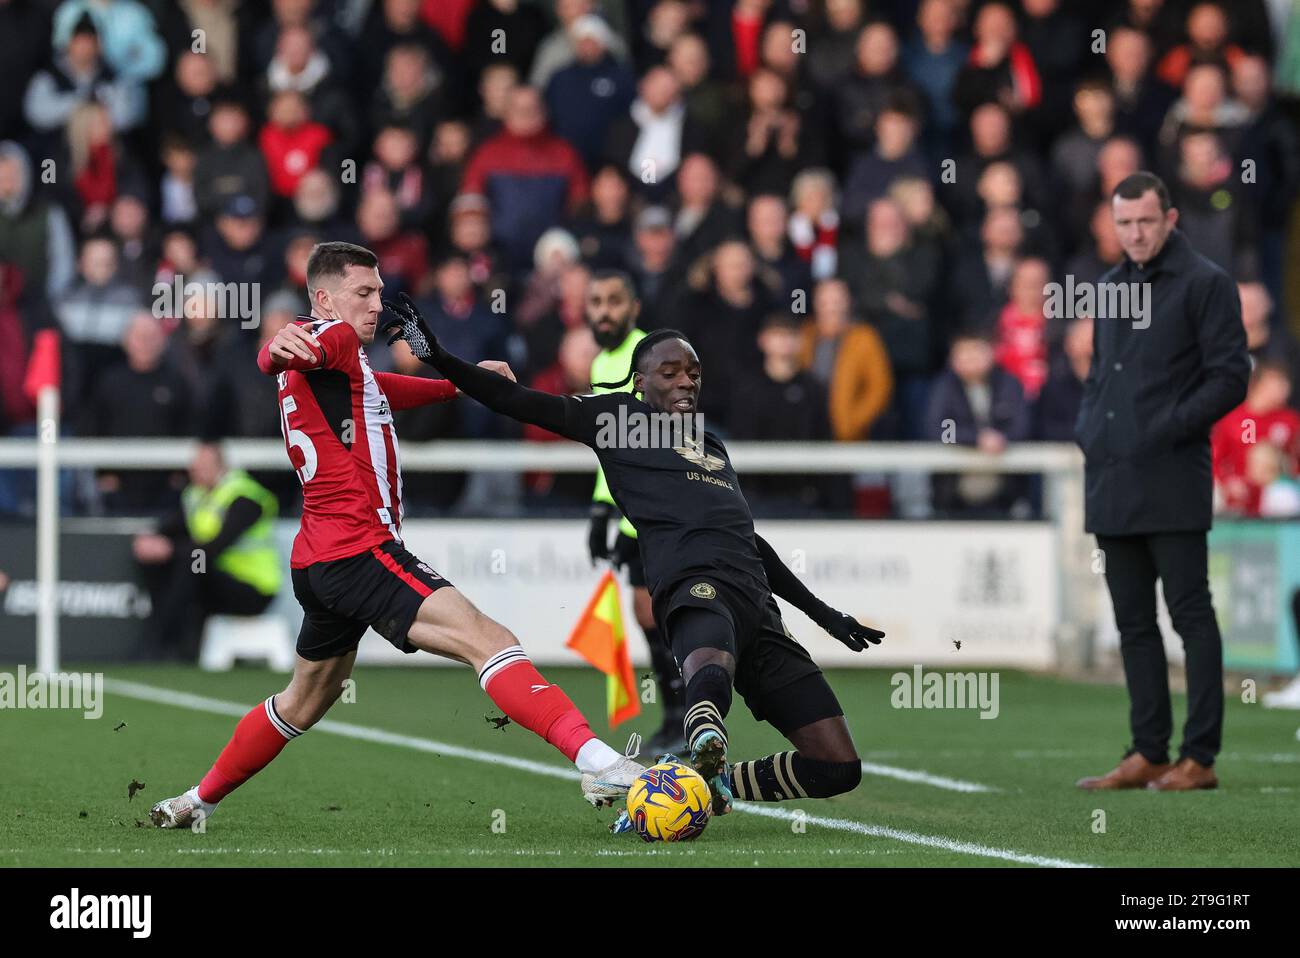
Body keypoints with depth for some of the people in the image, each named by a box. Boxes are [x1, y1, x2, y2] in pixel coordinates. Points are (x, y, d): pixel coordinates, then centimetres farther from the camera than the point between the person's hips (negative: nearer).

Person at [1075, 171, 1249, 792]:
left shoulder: (1204, 284, -4)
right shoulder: (1110, 288, 17)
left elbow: (1230, 376, -9)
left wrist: (1170, 427, -16)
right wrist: (1087, 428, 9)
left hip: (1173, 484, -7)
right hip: (1111, 485, 7)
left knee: (1190, 616, -4)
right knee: (1134, 622, 9)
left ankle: (1199, 757, -3)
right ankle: (1147, 753, 14)